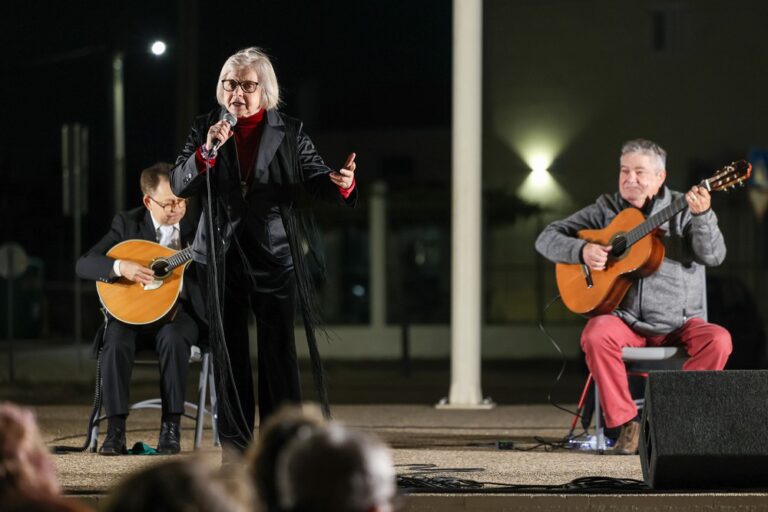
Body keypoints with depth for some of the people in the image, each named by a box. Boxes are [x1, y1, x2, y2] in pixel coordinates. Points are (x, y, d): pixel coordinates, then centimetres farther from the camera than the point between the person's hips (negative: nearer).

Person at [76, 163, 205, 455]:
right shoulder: (127, 223, 0)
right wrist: (120, 267, -26)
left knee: (173, 338, -34)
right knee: (116, 342, -32)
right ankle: (115, 430, -27)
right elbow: (83, 265, -8)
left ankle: (171, 427, -27)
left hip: (179, 310, 0)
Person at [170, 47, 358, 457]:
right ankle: (235, 447, 14)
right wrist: (208, 151, -18)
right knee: (229, 353, 7)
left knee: (278, 353, -1)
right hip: (224, 256, 2)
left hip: (275, 255, -2)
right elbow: (179, 185, -2)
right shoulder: (205, 129, 6)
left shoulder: (289, 133, 4)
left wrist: (340, 183, -26)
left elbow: (314, 177, -3)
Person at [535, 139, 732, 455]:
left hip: (679, 324, 0)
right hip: (624, 321, 0)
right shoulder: (605, 210, 9)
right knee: (596, 336, -32)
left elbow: (713, 257, -10)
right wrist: (582, 251, -13)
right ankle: (626, 424, -22)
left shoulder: (682, 209, 4)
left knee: (718, 340, -28)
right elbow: (547, 239, 7)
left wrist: (702, 216, -28)